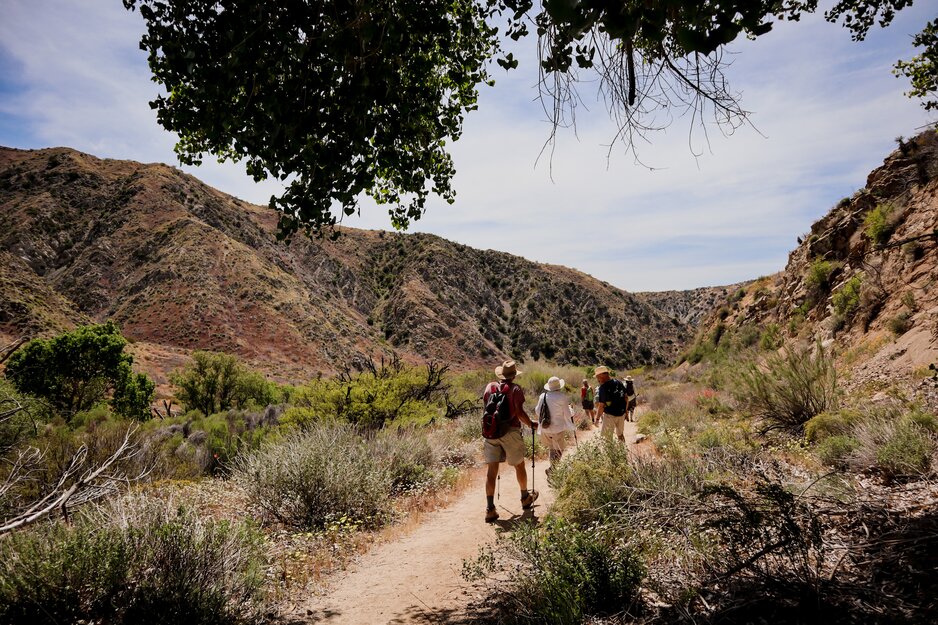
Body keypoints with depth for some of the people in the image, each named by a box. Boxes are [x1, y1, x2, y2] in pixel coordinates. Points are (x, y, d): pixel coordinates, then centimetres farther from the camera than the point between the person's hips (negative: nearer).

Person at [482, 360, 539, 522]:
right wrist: (531, 424, 1)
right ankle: (525, 498, 35)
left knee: (491, 469, 1)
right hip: (510, 431, -3)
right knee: (519, 465, 17)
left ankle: (490, 508, -4)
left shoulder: (490, 386, 5)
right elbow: (520, 413, -15)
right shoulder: (515, 389, -8)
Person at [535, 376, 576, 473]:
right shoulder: (562, 397, -13)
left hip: (545, 428, 4)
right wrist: (570, 408, 14)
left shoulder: (542, 396, -2)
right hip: (558, 429, -4)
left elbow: (537, 411, 9)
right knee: (558, 450, 8)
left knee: (550, 448, 20)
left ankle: (553, 467, 26)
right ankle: (552, 469, 0)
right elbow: (568, 414, -6)